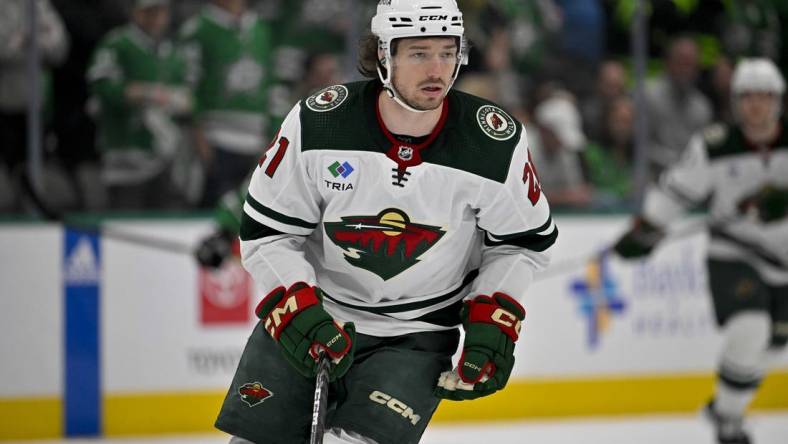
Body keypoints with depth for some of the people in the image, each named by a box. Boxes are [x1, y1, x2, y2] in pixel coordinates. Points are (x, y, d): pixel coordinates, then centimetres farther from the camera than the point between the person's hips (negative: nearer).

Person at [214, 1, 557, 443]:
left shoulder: (496, 142, -14)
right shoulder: (318, 122, -16)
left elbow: (524, 241, 2)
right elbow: (267, 231, -7)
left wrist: (492, 322, -9)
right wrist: (298, 314, -20)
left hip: (417, 336, -1)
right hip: (307, 314, 1)